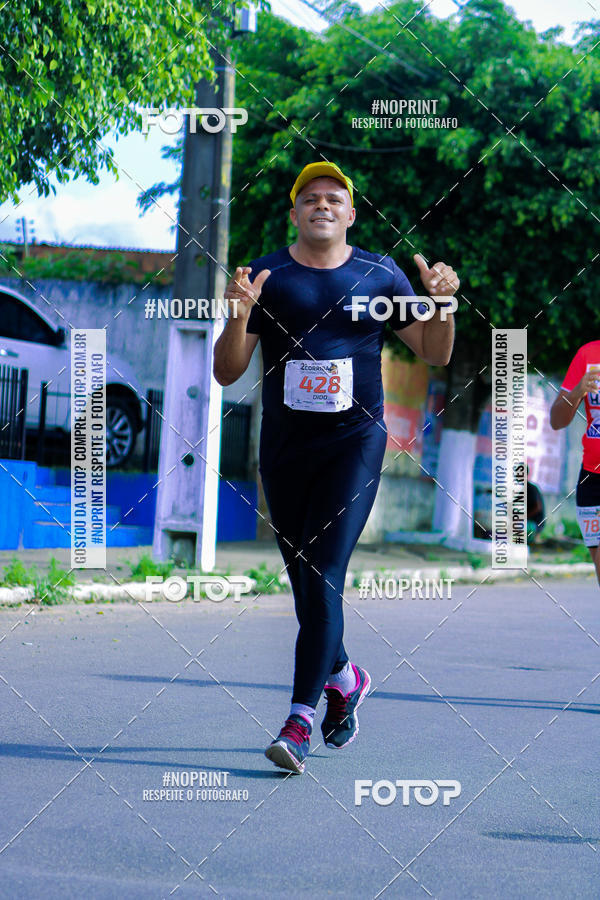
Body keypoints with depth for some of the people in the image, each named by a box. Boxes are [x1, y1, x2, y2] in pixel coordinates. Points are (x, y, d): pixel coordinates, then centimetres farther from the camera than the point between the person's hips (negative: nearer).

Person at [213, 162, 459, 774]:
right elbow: (227, 372, -1)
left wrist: (442, 304, -7)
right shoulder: (266, 277, 3)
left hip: (355, 441, -2)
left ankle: (300, 721, -16)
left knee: (323, 576, -14)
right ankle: (343, 677, 37)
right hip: (284, 447, 2)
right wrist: (239, 317, -19)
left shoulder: (380, 276, 5)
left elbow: (435, 354, 12)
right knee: (303, 580, 10)